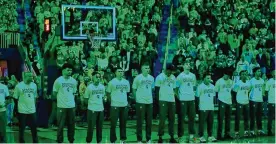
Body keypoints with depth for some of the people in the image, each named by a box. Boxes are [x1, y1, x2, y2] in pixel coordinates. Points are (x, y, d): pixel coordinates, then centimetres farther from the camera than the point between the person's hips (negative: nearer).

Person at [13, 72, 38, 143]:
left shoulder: (34, 85, 4)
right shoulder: (19, 86, -9)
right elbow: (15, 98, -5)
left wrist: (33, 106, 13)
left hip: (32, 111, 4)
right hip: (22, 111, -4)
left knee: (34, 128, 11)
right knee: (22, 128, 7)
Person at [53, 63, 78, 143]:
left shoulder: (74, 81, 7)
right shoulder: (58, 80, -7)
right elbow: (54, 93, -1)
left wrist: (71, 100, 6)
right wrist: (61, 99, 5)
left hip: (71, 106, 4)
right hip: (61, 106, -4)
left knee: (71, 125, 10)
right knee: (60, 125, 1)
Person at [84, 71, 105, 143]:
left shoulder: (102, 87, 5)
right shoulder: (89, 87, -10)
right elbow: (86, 99, -4)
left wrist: (100, 104, 8)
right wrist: (91, 103, 3)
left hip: (101, 109, 5)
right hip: (92, 109, -4)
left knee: (100, 126, 10)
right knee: (91, 126, -1)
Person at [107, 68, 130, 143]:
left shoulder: (126, 82, 7)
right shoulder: (112, 82, -7)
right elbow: (108, 93, -2)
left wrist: (125, 100, 8)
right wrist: (113, 100, 0)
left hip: (124, 105, 4)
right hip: (115, 105, -4)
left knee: (123, 123, 9)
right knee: (113, 124, 0)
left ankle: (122, 139, 19)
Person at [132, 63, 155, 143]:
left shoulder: (151, 78, 8)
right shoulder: (138, 78, -6)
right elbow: (134, 89, -2)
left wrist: (150, 97, 10)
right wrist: (136, 99, -4)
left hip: (149, 102, 5)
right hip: (140, 102, -5)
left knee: (149, 121, 8)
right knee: (140, 121, 0)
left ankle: (148, 138, 18)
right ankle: (139, 139, 7)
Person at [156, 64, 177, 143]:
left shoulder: (173, 78, 13)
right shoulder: (160, 77, -4)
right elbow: (157, 89, -3)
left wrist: (175, 98, 10)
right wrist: (158, 99, -9)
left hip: (172, 100, 5)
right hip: (163, 100, -5)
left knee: (172, 119, 7)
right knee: (162, 119, -6)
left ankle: (172, 136, 13)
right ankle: (160, 137, 1)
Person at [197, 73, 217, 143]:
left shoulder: (212, 86, 12)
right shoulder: (200, 86, -5)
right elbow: (197, 96, -4)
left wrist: (213, 104, 14)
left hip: (211, 108, 5)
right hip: (203, 108, -5)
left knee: (210, 122, 8)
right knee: (202, 122, -2)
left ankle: (210, 136, 17)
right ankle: (201, 136, 5)